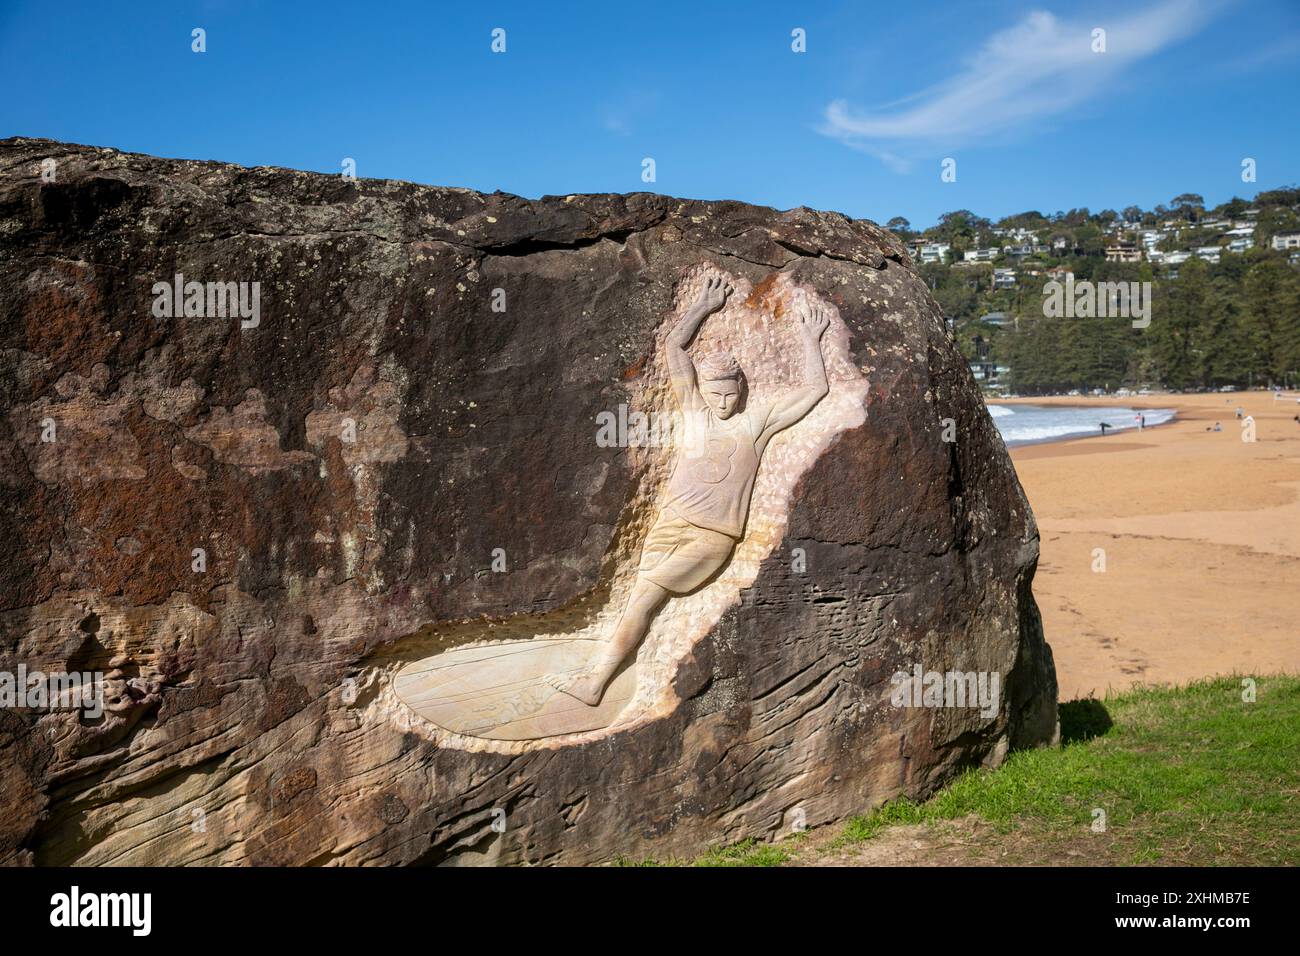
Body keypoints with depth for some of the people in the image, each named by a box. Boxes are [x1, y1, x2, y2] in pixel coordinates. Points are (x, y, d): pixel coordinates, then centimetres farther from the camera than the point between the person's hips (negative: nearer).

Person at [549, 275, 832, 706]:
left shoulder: (758, 421, 12)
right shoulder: (695, 411, 17)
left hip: (714, 537, -2)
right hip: (672, 522, 2)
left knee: (647, 592, -12)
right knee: (642, 595, -10)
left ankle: (596, 679, -15)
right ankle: (596, 677, -16)